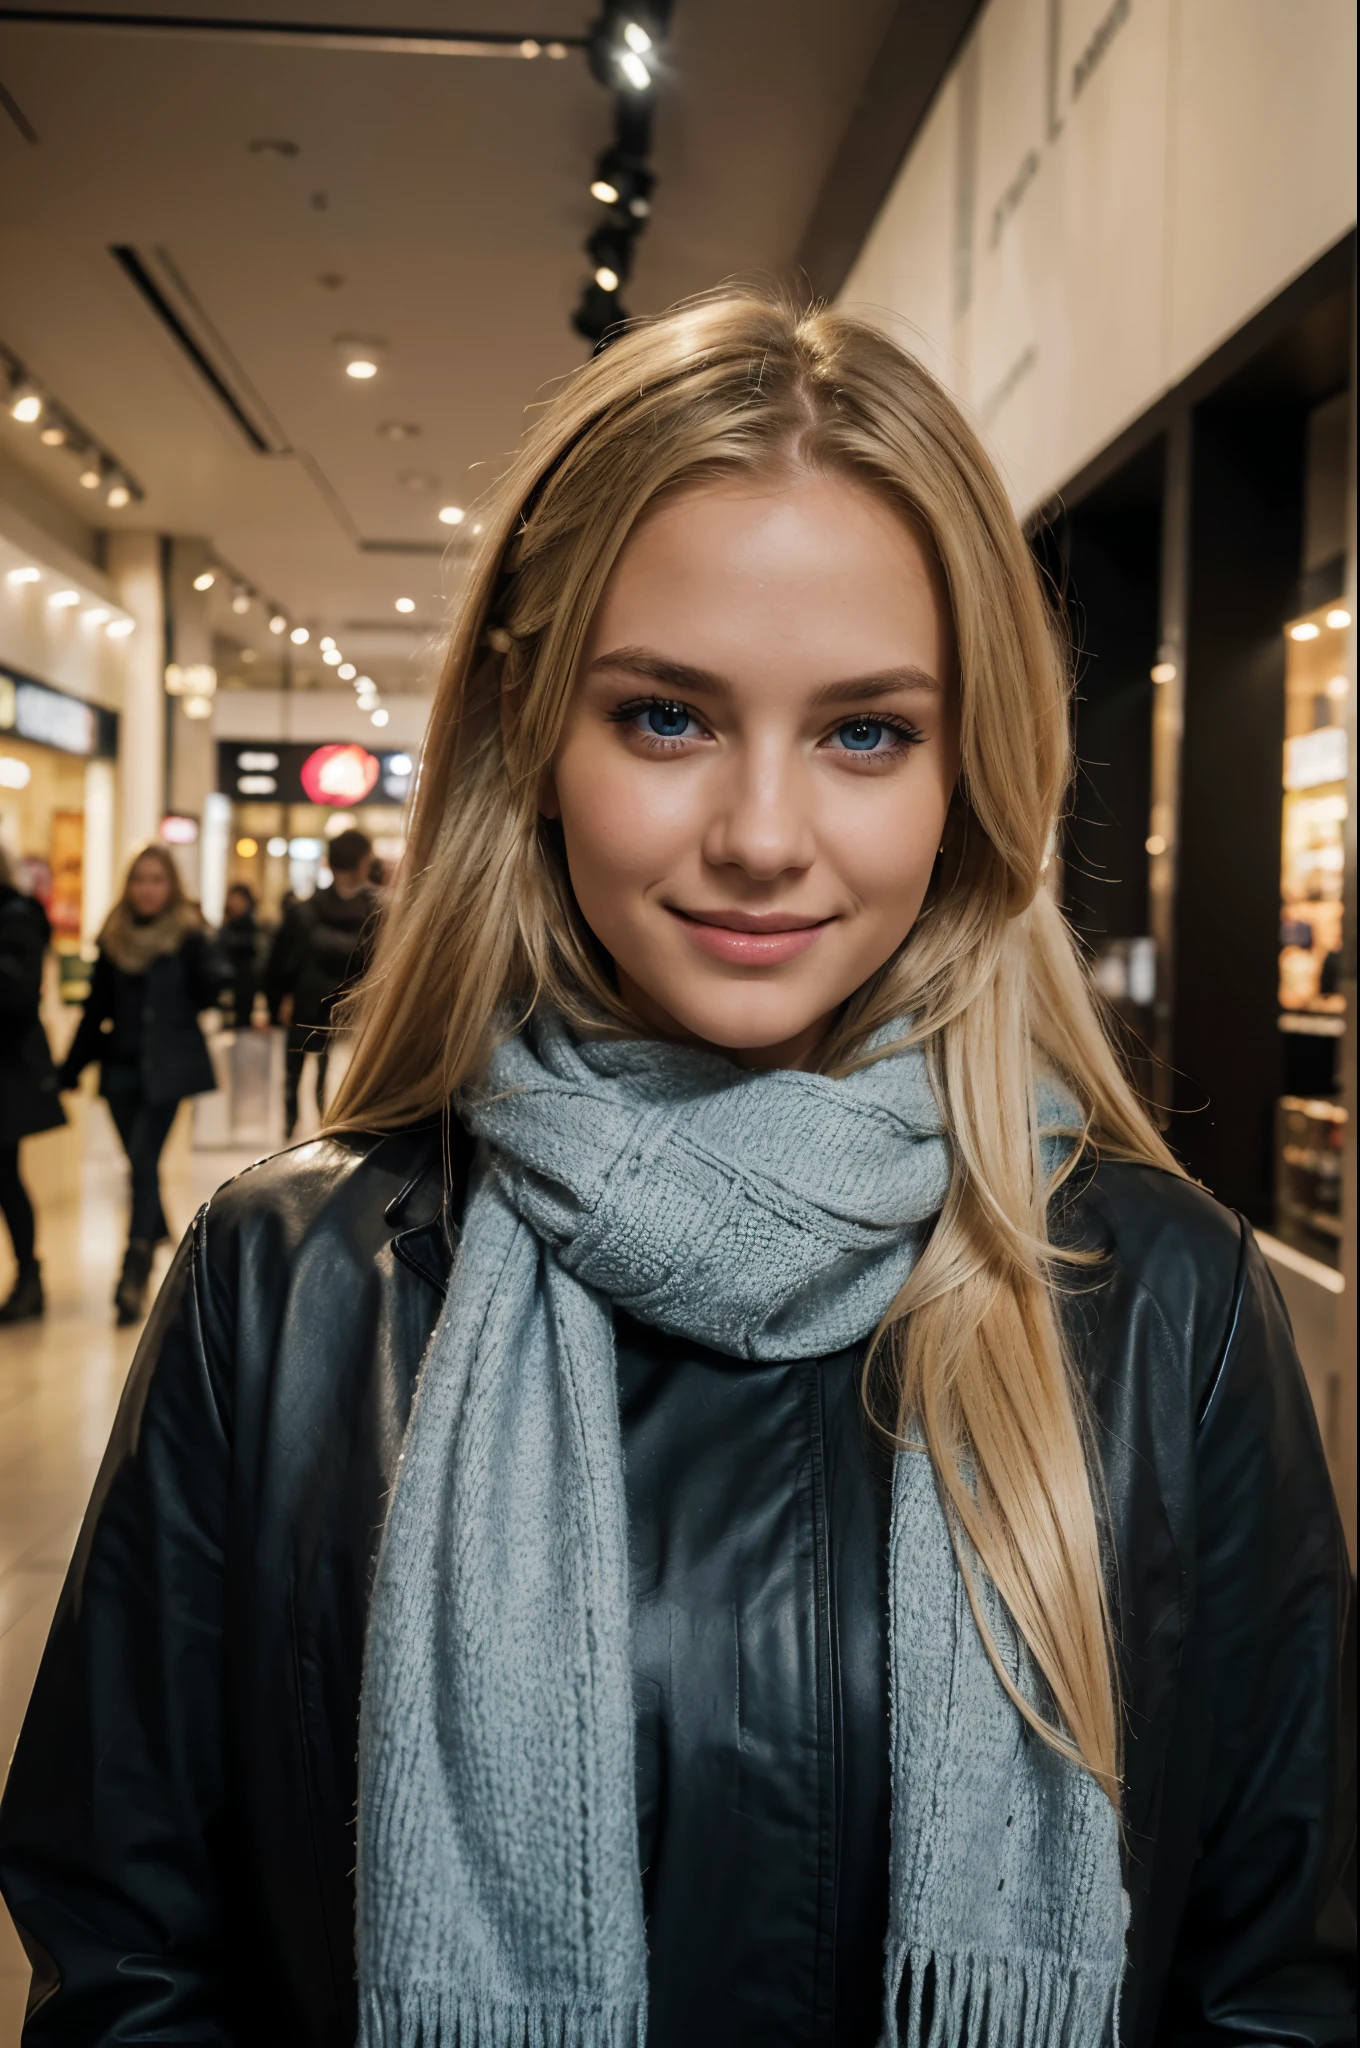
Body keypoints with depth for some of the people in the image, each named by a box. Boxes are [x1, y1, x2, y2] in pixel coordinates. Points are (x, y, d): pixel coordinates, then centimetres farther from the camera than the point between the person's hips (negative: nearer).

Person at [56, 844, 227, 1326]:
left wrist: (204, 947, -21)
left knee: (143, 1161, -12)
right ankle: (158, 1238, 28)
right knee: (141, 1164, 10)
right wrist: (72, 1065, 12)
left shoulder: (188, 935, -4)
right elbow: (97, 1009, 12)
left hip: (167, 1067, -4)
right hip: (121, 1068, 4)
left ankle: (135, 1271, -14)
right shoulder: (114, 937, 8)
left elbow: (205, 997, -11)